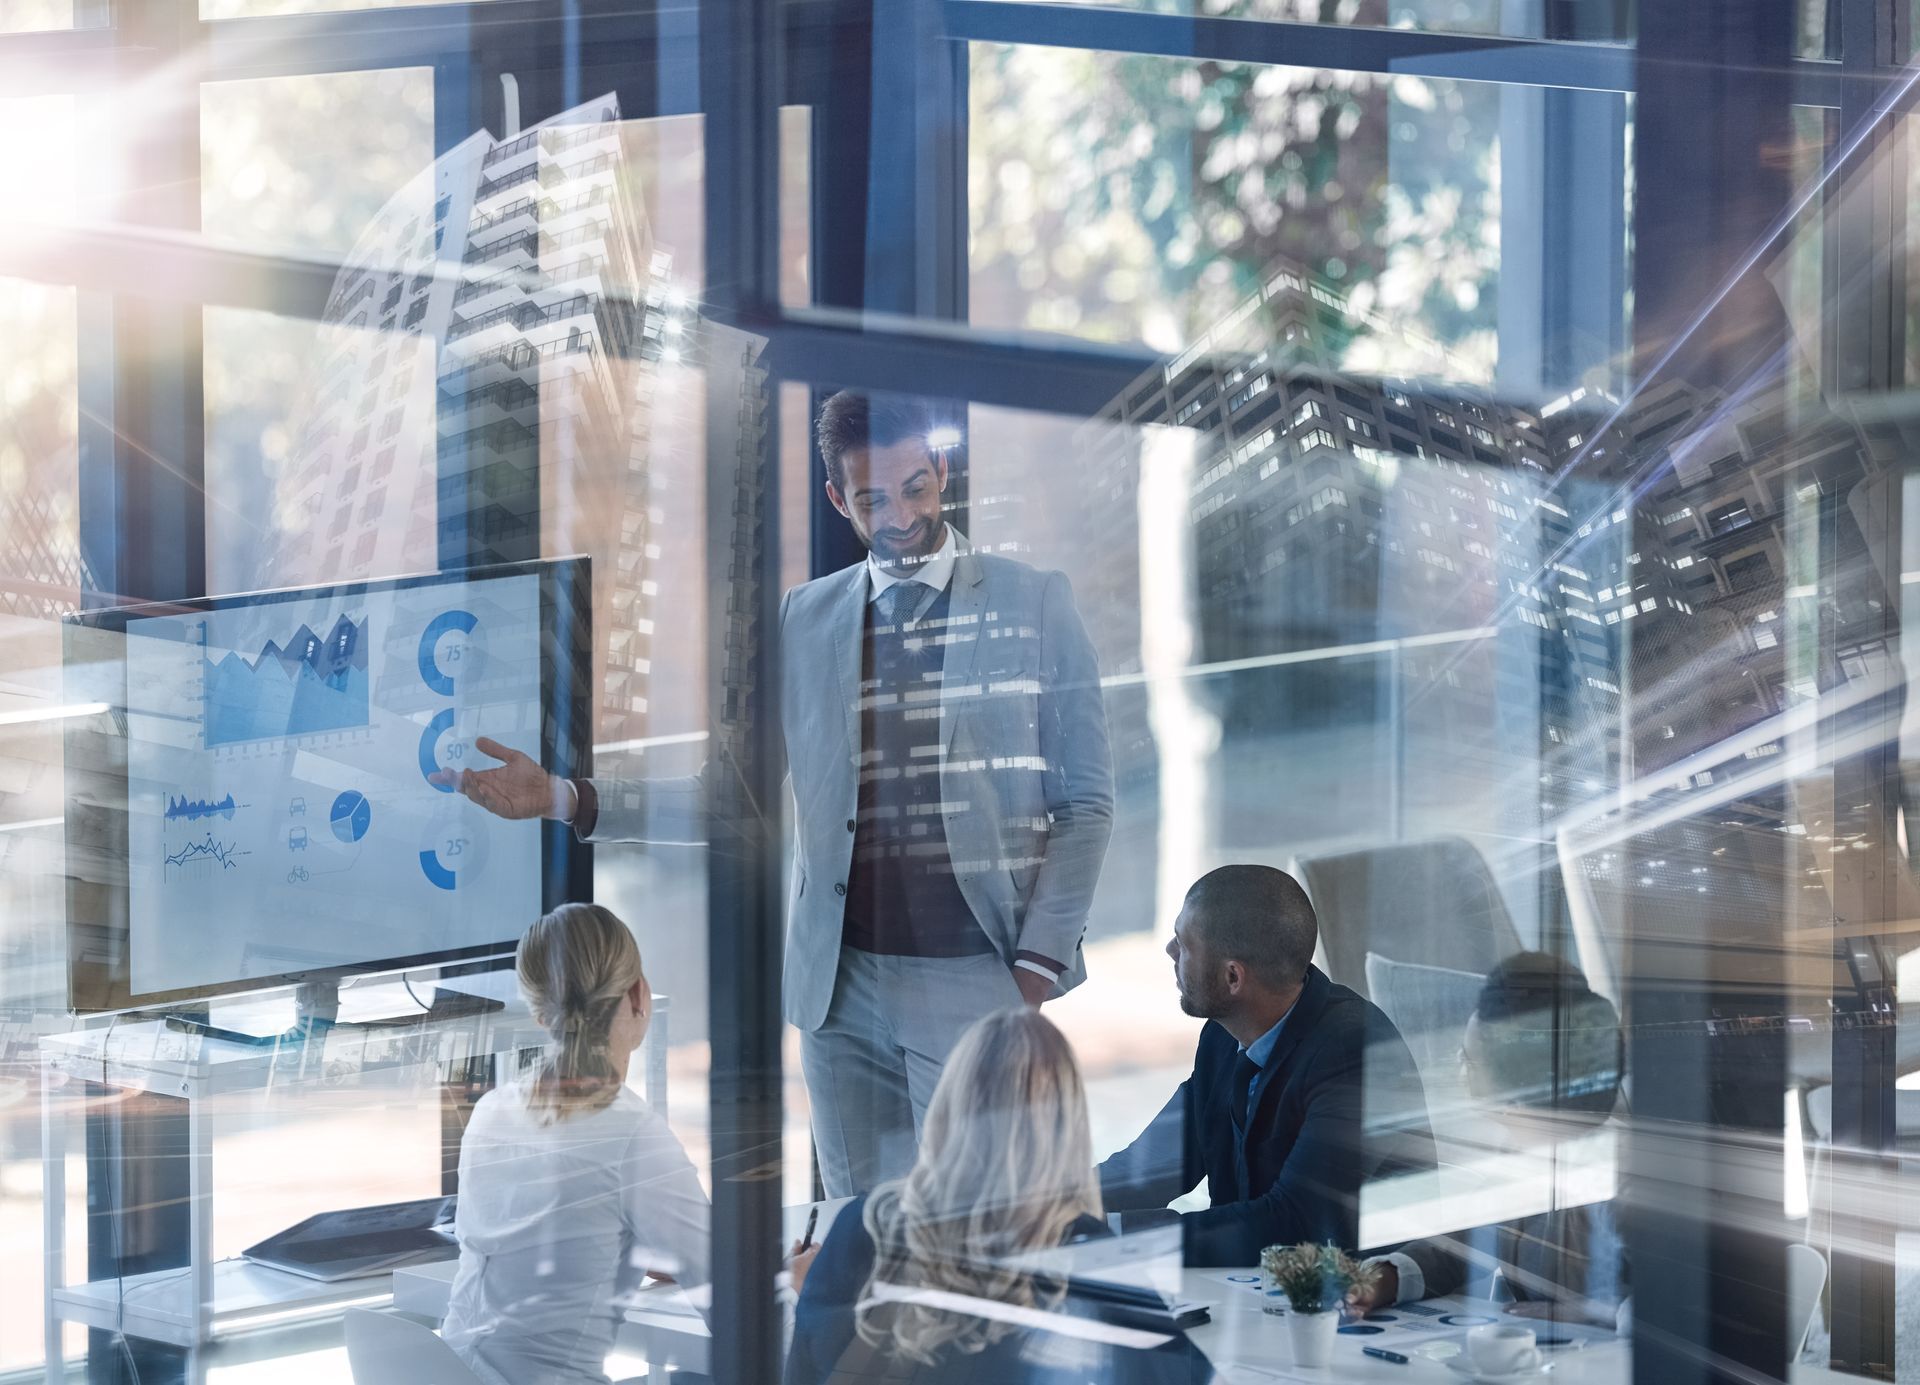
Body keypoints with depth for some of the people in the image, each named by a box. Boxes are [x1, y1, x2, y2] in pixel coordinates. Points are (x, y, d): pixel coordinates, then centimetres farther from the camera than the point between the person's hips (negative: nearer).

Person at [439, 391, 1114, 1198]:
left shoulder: (1035, 603, 4)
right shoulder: (804, 621, 13)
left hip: (978, 979, -3)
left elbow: (1085, 803, 3)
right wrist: (565, 799, 0)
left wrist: (1039, 969, -7)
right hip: (842, 987, 3)